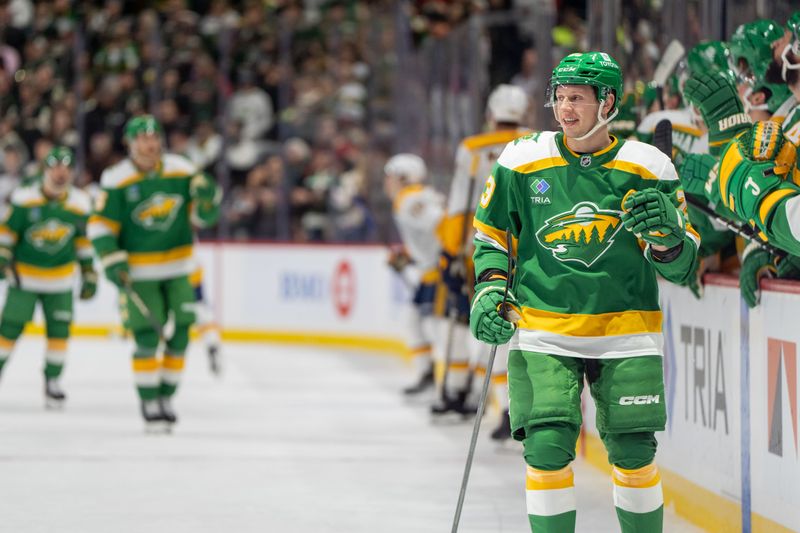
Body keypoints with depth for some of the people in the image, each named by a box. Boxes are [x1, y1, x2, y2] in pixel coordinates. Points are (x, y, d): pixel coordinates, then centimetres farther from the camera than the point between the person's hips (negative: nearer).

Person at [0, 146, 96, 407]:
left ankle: (52, 381, 10)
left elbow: (84, 239, 8)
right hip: (24, 275, -2)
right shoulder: (24, 200, -13)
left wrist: (89, 273, 9)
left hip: (60, 280, 2)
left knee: (59, 330, -2)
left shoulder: (80, 204, -4)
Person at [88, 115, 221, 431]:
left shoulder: (181, 172, -2)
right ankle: (149, 404, 2)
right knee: (147, 337, -8)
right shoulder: (117, 180, -9)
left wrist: (206, 198, -18)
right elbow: (100, 225, -7)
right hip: (138, 273, -3)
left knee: (180, 334, 2)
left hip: (178, 268, 3)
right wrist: (113, 261, -17)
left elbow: (201, 217, 4)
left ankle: (166, 396, 17)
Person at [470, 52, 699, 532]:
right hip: (543, 330, 0)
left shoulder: (648, 168, -1)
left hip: (626, 331, 0)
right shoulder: (523, 161, 0)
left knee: (633, 453, 1)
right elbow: (492, 233, 15)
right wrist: (491, 289, 0)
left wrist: (667, 234, -19)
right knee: (547, 449, -12)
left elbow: (681, 265, 2)